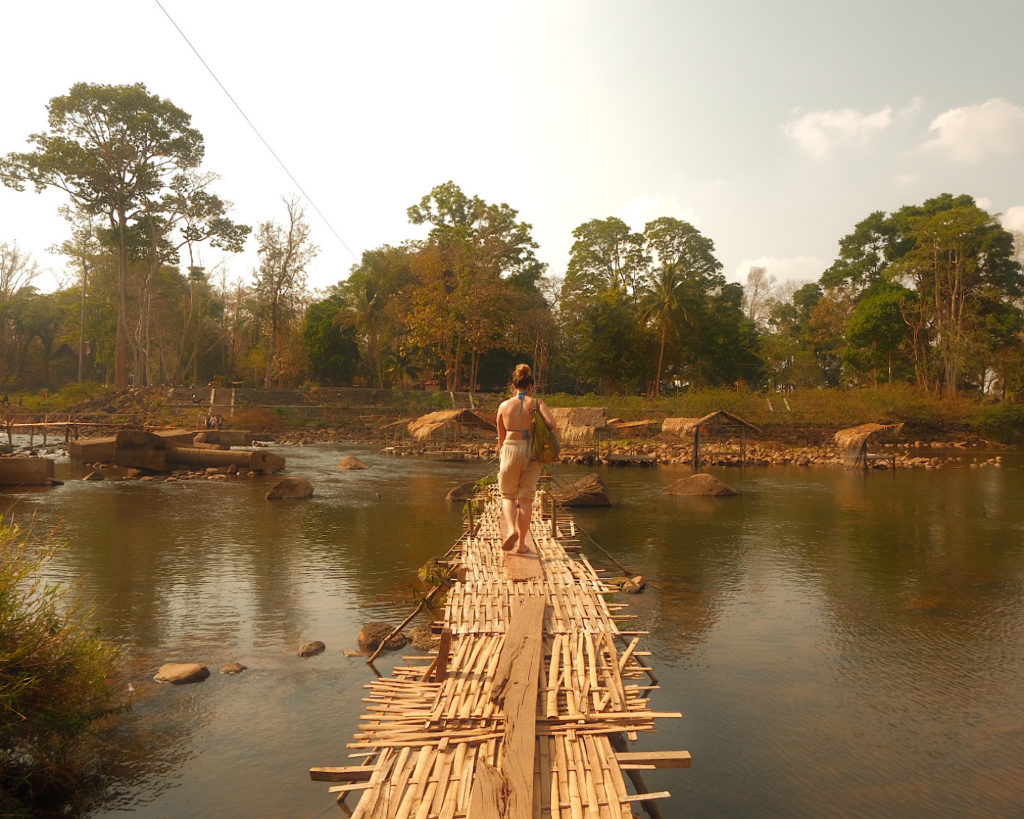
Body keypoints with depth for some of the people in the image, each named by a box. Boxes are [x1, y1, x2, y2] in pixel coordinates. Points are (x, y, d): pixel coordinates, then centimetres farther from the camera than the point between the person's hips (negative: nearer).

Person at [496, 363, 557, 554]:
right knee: (526, 498, 9)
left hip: (511, 449, 0)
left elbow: (501, 437, 10)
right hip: (532, 452, 0)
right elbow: (552, 423, -16)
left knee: (508, 496, 15)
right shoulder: (537, 403, -1)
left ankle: (511, 529, -11)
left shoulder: (504, 405, 3)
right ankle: (522, 543, 12)